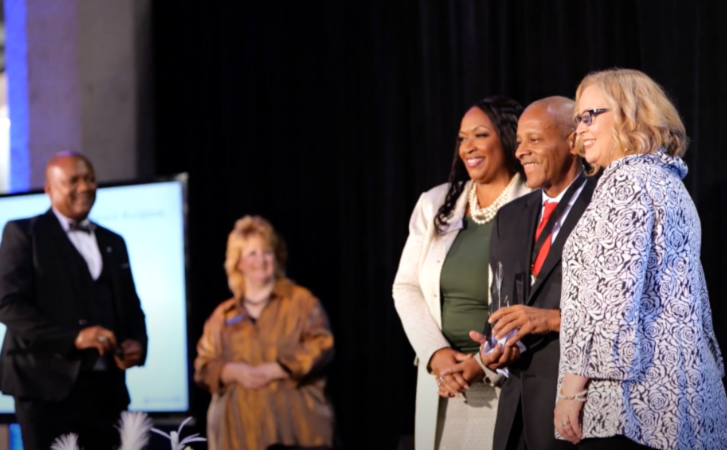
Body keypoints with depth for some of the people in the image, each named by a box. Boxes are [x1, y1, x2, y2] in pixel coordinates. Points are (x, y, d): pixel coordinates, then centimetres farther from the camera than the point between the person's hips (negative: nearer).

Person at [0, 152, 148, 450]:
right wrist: (74, 338, -21)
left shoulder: (113, 242, 21)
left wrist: (137, 343, -2)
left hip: (106, 387, 5)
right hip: (48, 385, -5)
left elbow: (131, 307, 22)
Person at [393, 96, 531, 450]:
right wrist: (436, 354, -6)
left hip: (505, 383, -4)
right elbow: (406, 287, 8)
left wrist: (485, 365, -14)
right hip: (440, 378, 4)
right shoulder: (434, 205, 9)